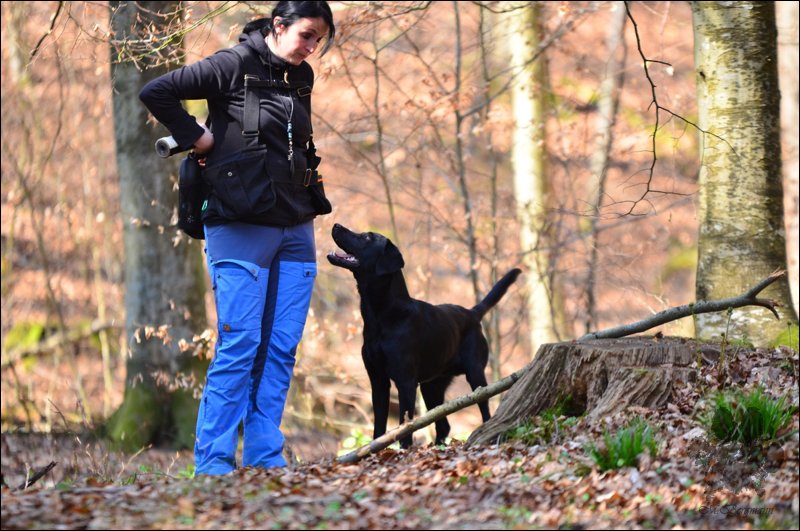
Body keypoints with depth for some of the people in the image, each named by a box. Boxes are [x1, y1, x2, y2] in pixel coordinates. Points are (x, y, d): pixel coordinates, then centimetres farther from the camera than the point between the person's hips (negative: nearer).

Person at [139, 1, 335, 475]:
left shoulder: (301, 79, 12)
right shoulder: (234, 66, -8)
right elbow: (156, 92, -14)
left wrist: (314, 196, 12)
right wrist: (198, 139, -10)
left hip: (295, 229, 7)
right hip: (241, 229, -7)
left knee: (282, 348, 5)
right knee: (240, 346, -8)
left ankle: (266, 458, 10)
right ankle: (213, 462, -3)